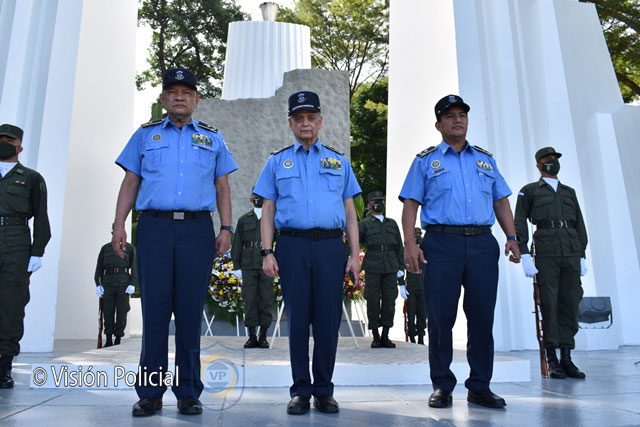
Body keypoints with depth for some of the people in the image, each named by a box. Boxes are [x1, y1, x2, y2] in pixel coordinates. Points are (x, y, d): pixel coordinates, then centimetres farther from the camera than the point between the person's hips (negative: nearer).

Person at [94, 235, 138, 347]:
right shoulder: (105, 248, 19)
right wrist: (98, 284, 3)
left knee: (121, 312, -3)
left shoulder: (130, 248, 13)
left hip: (123, 284, -1)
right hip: (107, 283, 2)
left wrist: (132, 284, -8)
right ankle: (108, 340, 5)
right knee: (108, 312, -1)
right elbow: (99, 267, 15)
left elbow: (134, 267, 4)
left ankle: (118, 340, 3)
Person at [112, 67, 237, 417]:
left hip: (197, 230, 0)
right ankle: (150, 393, 10)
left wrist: (226, 228, 1)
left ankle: (188, 392, 11)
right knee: (154, 308, 0)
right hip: (154, 227, 0)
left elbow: (222, 187, 13)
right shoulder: (145, 135, 17)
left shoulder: (212, 138, 17)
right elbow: (130, 183, 13)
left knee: (190, 310, 1)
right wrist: (119, 224, 1)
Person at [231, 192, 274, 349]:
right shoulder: (244, 220, 13)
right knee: (249, 300, 1)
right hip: (248, 266, 1)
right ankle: (252, 337, 10)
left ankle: (263, 337, 10)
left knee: (266, 300, 0)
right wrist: (236, 266, 4)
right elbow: (237, 244, 12)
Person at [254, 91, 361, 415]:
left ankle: (324, 391, 18)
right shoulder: (277, 162, 14)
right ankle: (300, 391, 17)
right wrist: (267, 252, -4)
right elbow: (267, 212, 8)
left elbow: (350, 213, 12)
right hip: (292, 245, 0)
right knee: (297, 320, 4)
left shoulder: (339, 161, 16)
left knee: (328, 321, 3)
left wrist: (354, 255, 3)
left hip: (331, 246, 1)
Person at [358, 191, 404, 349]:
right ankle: (376, 337, 10)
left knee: (389, 301, 3)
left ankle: (385, 337, 13)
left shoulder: (392, 224, 20)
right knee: (373, 302, -1)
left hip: (390, 269, 4)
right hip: (372, 269, -3)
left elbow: (399, 246, 19)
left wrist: (401, 266, 11)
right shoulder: (364, 224, 7)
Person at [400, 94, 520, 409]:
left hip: (482, 244, 3)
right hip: (441, 243, -3)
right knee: (440, 317, 1)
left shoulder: (485, 159, 20)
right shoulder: (425, 160, 10)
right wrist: (410, 244, -9)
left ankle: (480, 387, 17)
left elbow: (501, 201, 18)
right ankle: (442, 386, 14)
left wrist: (511, 236, 5)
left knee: (482, 317, 5)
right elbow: (410, 204, 3)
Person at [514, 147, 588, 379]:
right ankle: (552, 360, 1)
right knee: (549, 306, -5)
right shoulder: (529, 191, 12)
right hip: (546, 254, -4)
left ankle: (566, 358, 9)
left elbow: (580, 225, 21)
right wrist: (524, 255, -9)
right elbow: (519, 224, 2)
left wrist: (582, 255, 11)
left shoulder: (570, 192, 24)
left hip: (572, 254, 4)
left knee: (570, 306, 2)